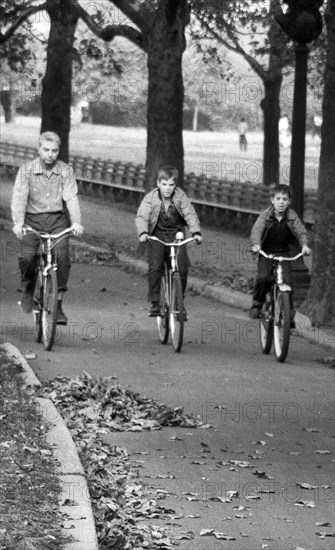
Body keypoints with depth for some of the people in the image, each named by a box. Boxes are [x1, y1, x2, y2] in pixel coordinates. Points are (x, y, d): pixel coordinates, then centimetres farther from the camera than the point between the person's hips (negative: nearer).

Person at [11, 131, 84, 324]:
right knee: (27, 256, -21)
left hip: (57, 219, 0)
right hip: (33, 219, 0)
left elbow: (71, 198, -9)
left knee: (62, 256, -21)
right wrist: (18, 223, -26)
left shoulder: (66, 171, 0)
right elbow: (19, 198, -11)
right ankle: (28, 289, 11)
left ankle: (58, 304, -10)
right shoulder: (26, 170, -3)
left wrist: (76, 222, -25)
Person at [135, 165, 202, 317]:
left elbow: (190, 215, -11)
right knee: (155, 267, -21)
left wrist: (196, 232, -27)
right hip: (157, 236, -1)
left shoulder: (181, 197, -6)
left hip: (176, 235, 1)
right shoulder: (151, 198, -9)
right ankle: (154, 303, -11)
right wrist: (143, 232, -36)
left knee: (182, 269, -13)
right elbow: (141, 216, -17)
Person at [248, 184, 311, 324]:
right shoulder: (265, 216, -8)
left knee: (287, 280, -14)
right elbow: (256, 230, -20)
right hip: (266, 253, -1)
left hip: (283, 253, 1)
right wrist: (255, 244, -41)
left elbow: (301, 232, -11)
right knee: (263, 278, -21)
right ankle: (257, 304, 4)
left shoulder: (292, 217, -3)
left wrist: (304, 245, -32)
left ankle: (289, 314, -2)